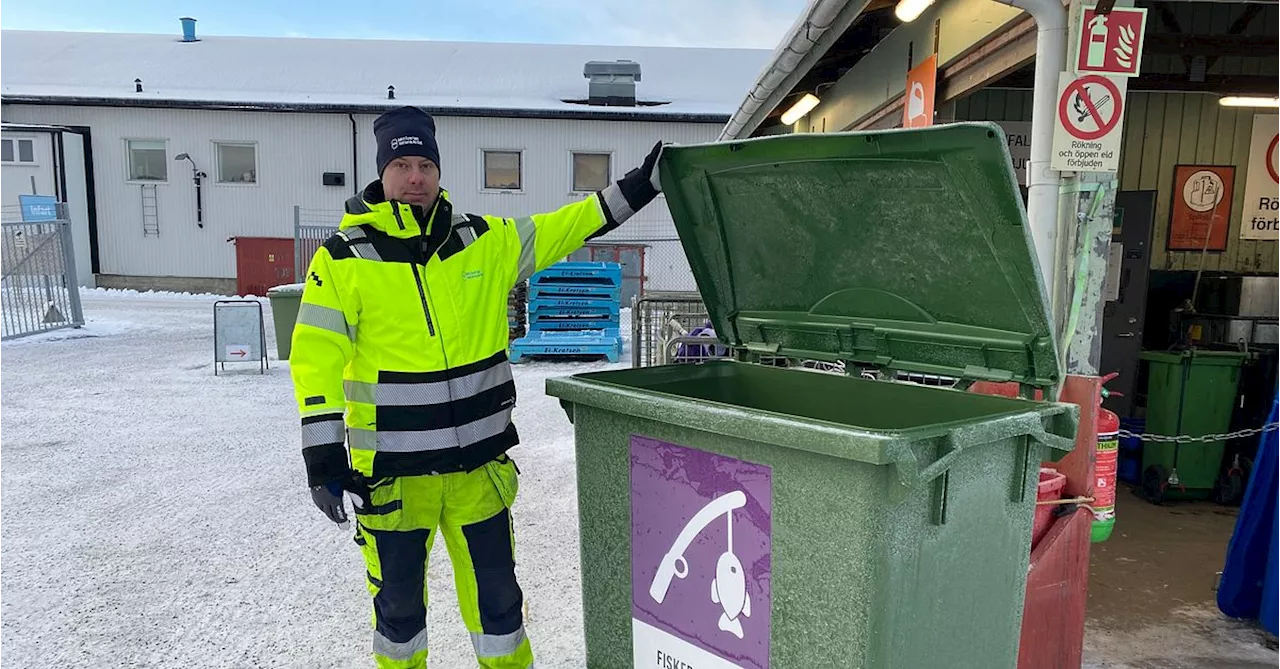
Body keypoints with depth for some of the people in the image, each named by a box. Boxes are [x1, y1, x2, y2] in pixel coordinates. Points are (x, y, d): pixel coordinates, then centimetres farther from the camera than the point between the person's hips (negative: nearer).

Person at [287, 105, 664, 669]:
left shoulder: (486, 242, 2)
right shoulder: (342, 259, -6)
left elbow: (560, 231, 11)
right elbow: (316, 360, -7)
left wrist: (636, 187, 6)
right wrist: (322, 456, -12)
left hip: (480, 466, 2)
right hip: (392, 474, -2)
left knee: (497, 595, 15)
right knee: (398, 600, 17)